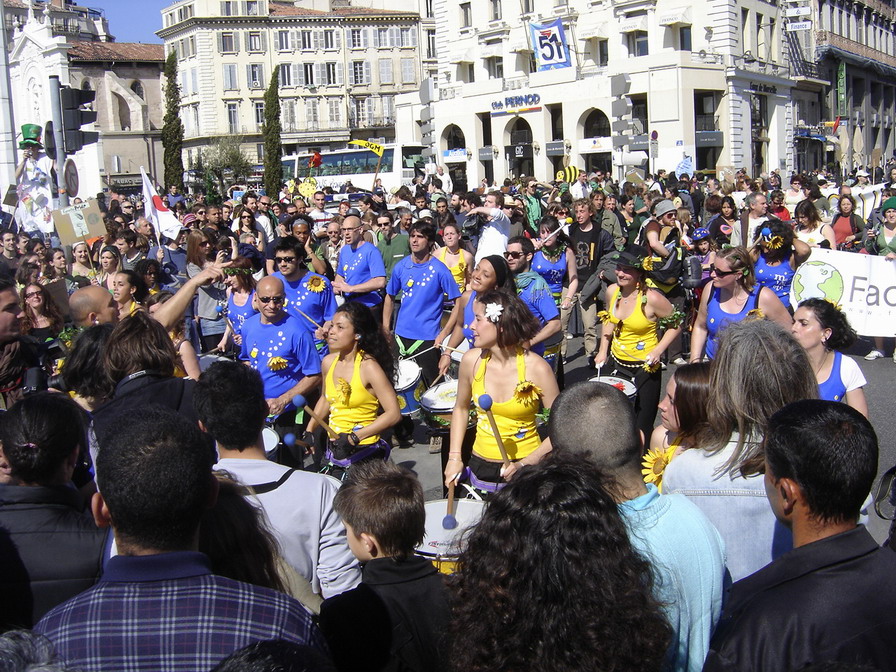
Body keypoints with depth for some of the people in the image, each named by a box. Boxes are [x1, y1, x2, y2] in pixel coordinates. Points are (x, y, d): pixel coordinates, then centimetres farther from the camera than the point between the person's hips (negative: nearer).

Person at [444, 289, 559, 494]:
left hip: (525, 471, -3)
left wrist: (525, 464, -22)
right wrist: (454, 457, 2)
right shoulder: (472, 360, -8)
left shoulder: (536, 368, -18)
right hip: (480, 468, 3)